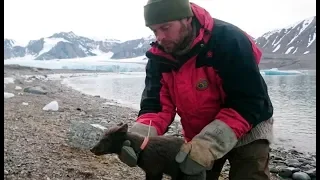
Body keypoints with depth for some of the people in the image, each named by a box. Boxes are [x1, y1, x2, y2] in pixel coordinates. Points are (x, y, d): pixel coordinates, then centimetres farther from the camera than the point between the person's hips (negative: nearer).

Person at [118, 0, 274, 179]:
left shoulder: (229, 40, -27)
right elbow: (156, 105, -12)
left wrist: (209, 144, -38)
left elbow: (249, 102, -28)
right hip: (197, 138, 5)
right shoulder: (159, 57, -10)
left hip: (247, 132, -4)